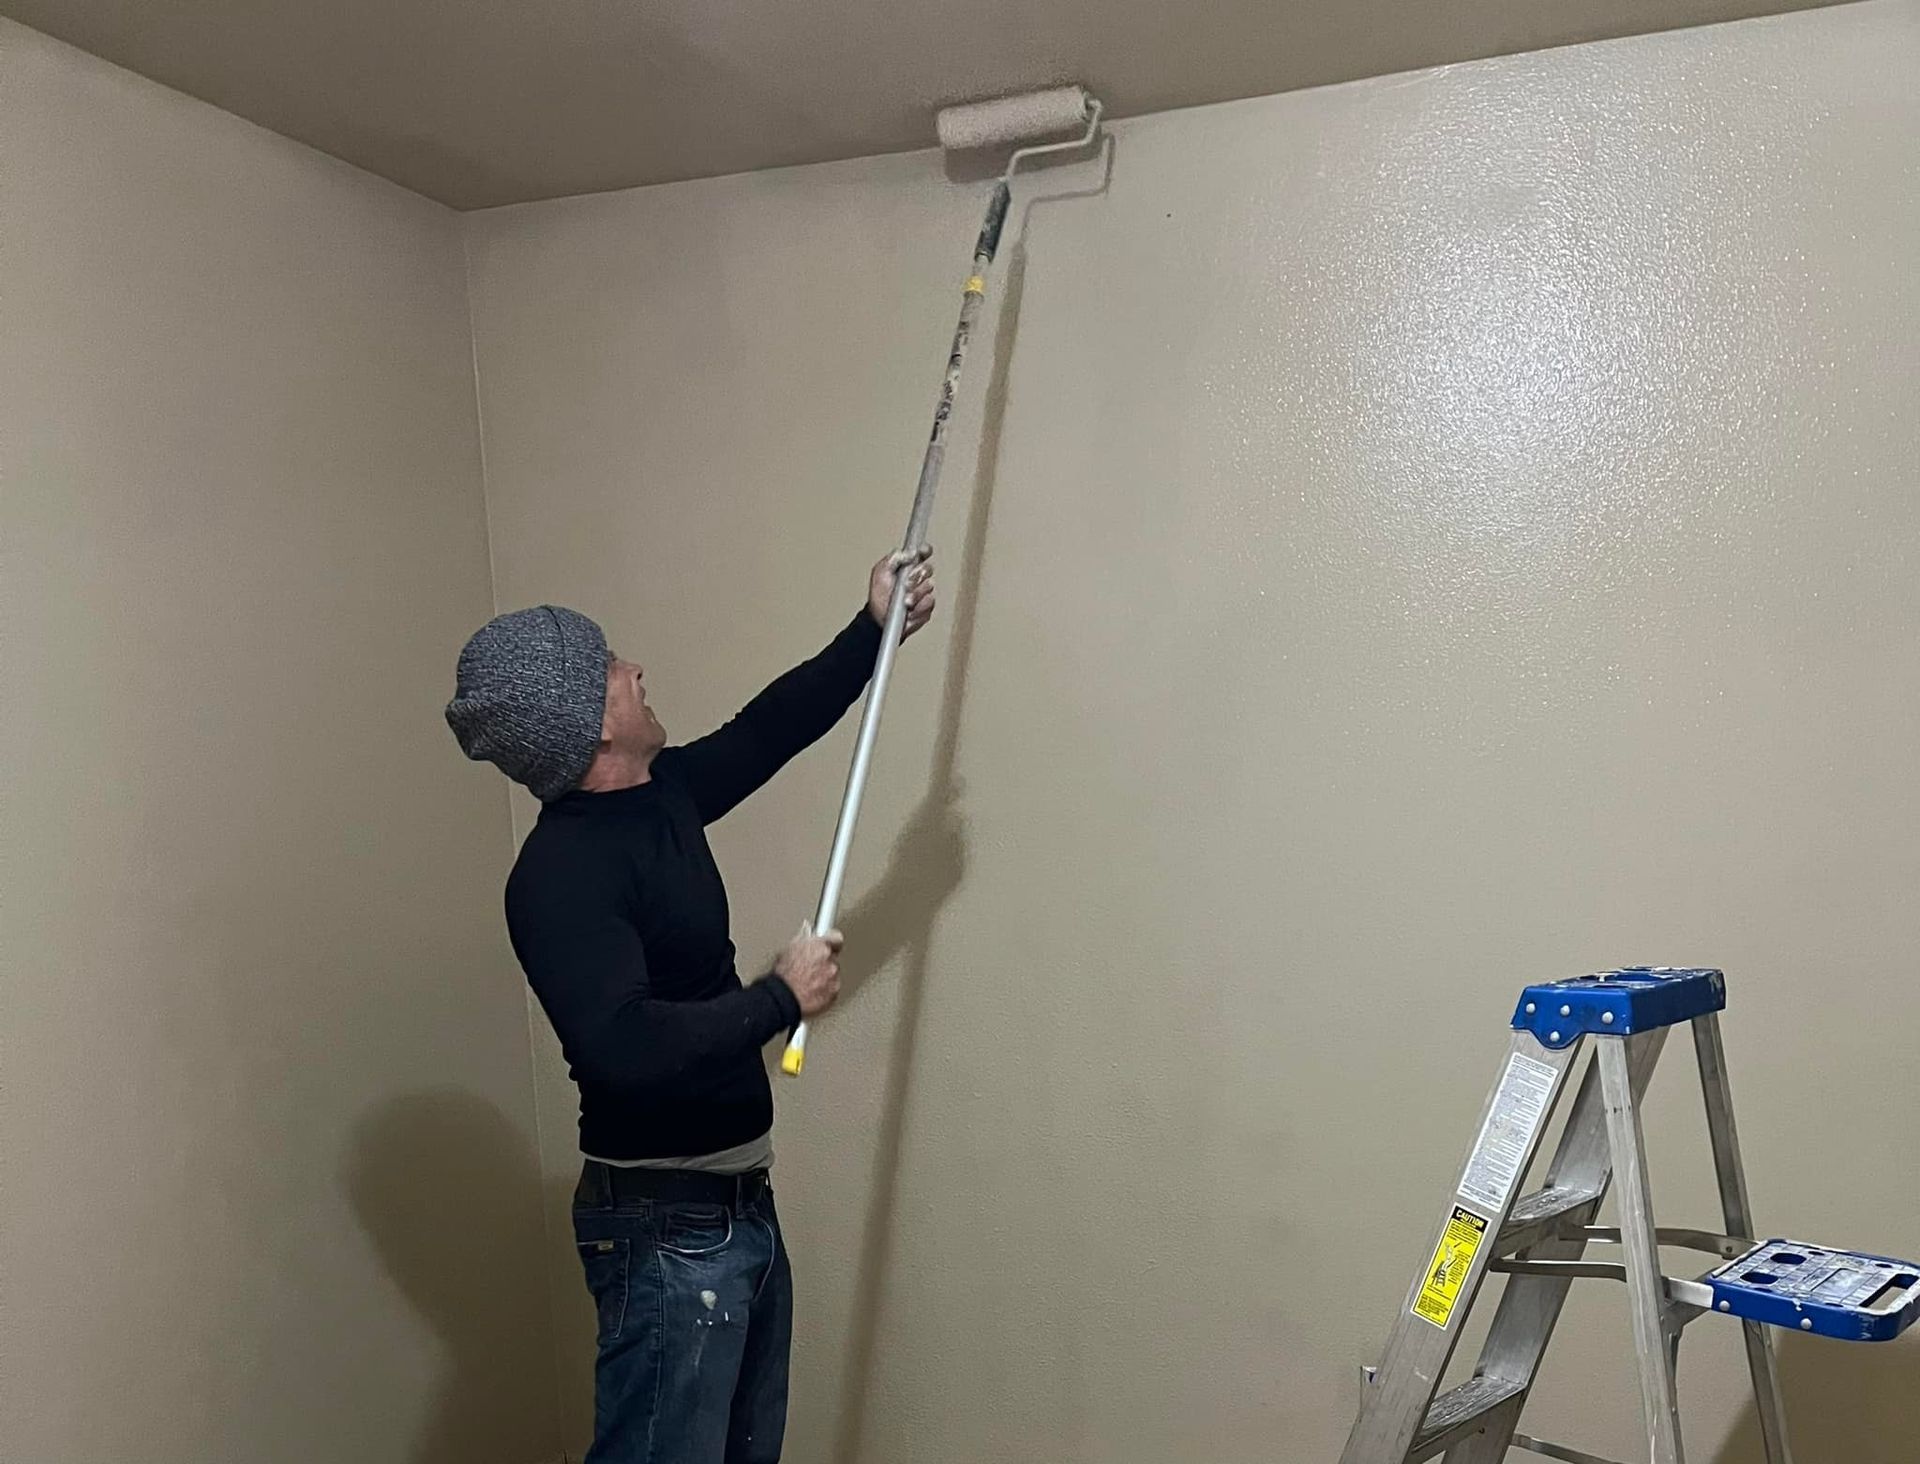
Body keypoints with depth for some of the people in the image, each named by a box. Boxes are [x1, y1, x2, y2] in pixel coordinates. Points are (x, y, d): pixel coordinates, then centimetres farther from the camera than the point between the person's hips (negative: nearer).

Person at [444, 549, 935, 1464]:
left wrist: (872, 631, 17)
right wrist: (782, 998, -22)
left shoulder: (660, 794, 5)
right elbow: (623, 1048, -34)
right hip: (667, 1229, -9)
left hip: (738, 1201, 9)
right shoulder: (559, 873, -22)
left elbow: (764, 734, 20)